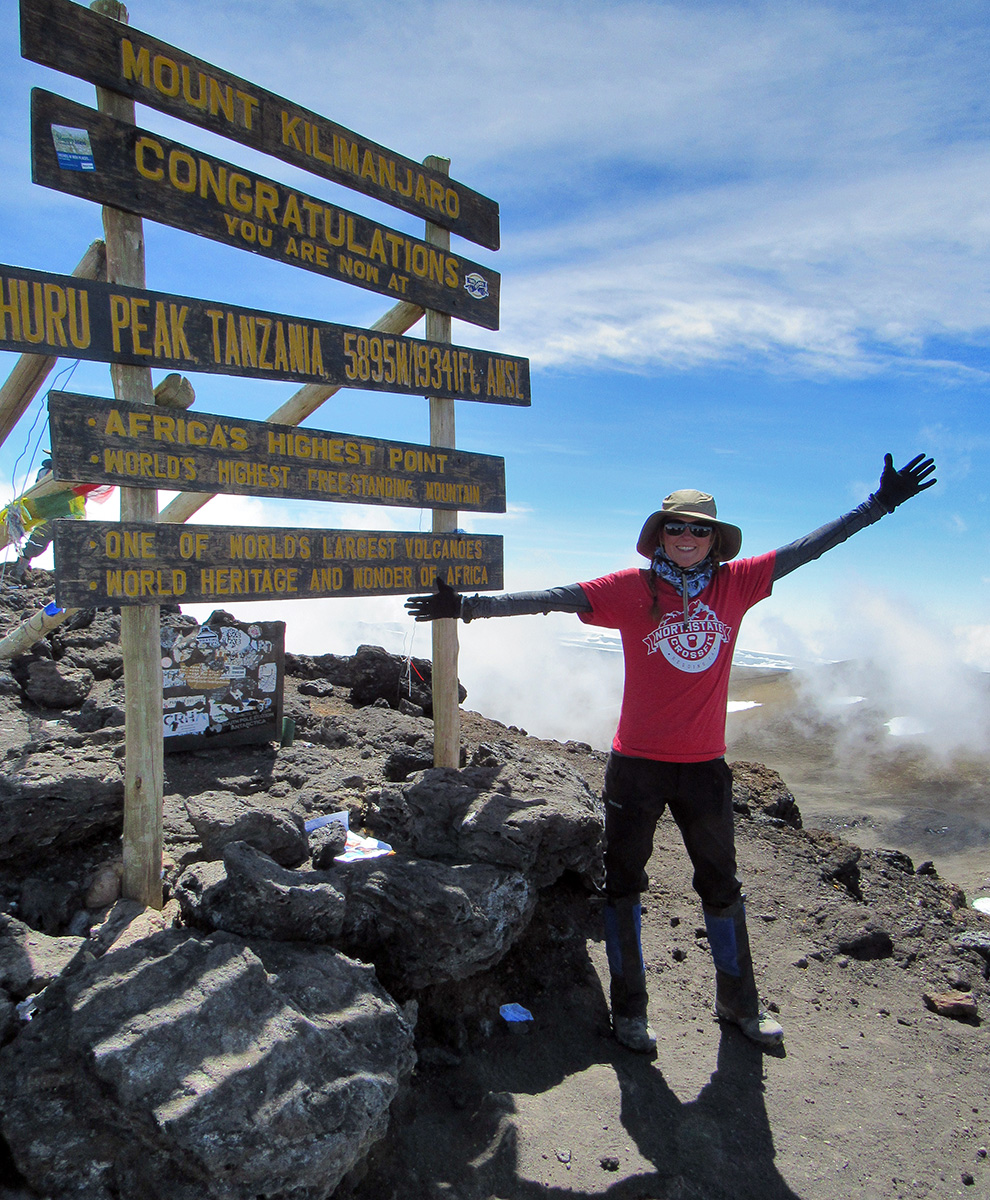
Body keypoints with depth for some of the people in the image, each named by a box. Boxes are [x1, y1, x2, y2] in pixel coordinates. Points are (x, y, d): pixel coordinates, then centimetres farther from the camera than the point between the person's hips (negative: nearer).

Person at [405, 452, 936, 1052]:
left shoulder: (736, 584, 0)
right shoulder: (632, 589, -9)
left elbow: (806, 548, 6)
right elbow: (551, 598, -13)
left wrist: (880, 504, 8)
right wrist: (468, 605, -18)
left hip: (705, 766, 3)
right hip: (637, 766, -2)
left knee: (722, 886, 18)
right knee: (624, 885, 9)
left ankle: (739, 1001, 39)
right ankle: (629, 1009, 28)